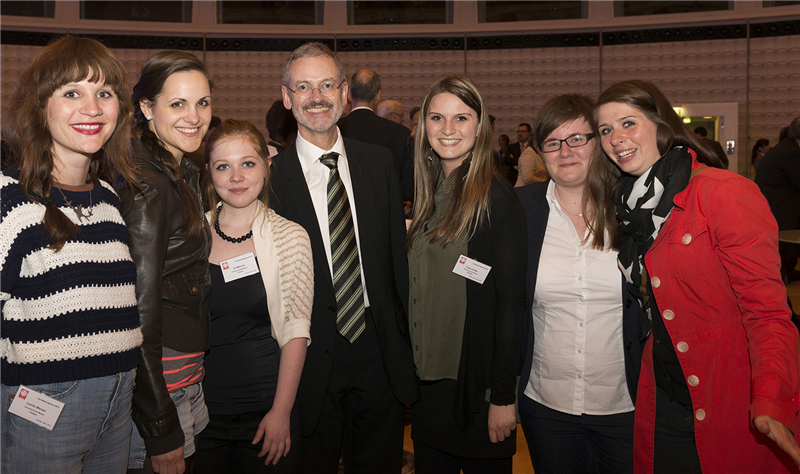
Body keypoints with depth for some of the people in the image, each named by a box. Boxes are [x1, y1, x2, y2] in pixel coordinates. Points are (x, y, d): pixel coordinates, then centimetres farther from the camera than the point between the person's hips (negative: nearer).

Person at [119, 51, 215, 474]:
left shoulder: (182, 174, 10)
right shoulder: (148, 186, -20)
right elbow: (139, 311, -22)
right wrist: (162, 431, -20)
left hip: (188, 375, 9)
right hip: (154, 383, -9)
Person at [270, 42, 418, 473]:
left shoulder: (379, 163, 3)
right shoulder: (269, 177, -7)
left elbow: (397, 254, 6)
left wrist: (409, 342, 3)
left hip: (380, 350, 3)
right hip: (312, 357, -3)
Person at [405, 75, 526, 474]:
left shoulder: (498, 201, -14)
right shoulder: (425, 195, 6)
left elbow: (511, 304, -15)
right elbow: (416, 289, 10)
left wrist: (503, 396, -15)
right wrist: (410, 373, 7)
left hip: (478, 382, -6)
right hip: (426, 377, 6)